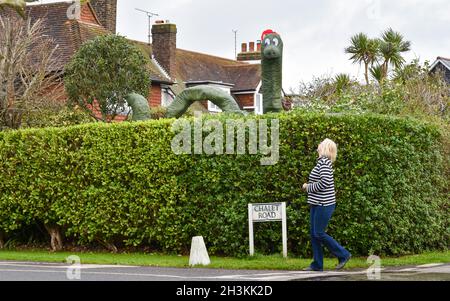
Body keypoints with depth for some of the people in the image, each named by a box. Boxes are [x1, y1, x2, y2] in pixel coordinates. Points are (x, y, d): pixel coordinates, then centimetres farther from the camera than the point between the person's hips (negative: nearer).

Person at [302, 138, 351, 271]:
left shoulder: (324, 162, -15)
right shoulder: (322, 162, 15)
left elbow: (325, 182, -24)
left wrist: (309, 187, -12)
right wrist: (308, 186, 9)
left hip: (323, 204, -10)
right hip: (317, 204, 10)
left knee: (319, 233, -7)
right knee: (314, 234, 8)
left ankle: (343, 255, 4)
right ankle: (317, 264, 12)